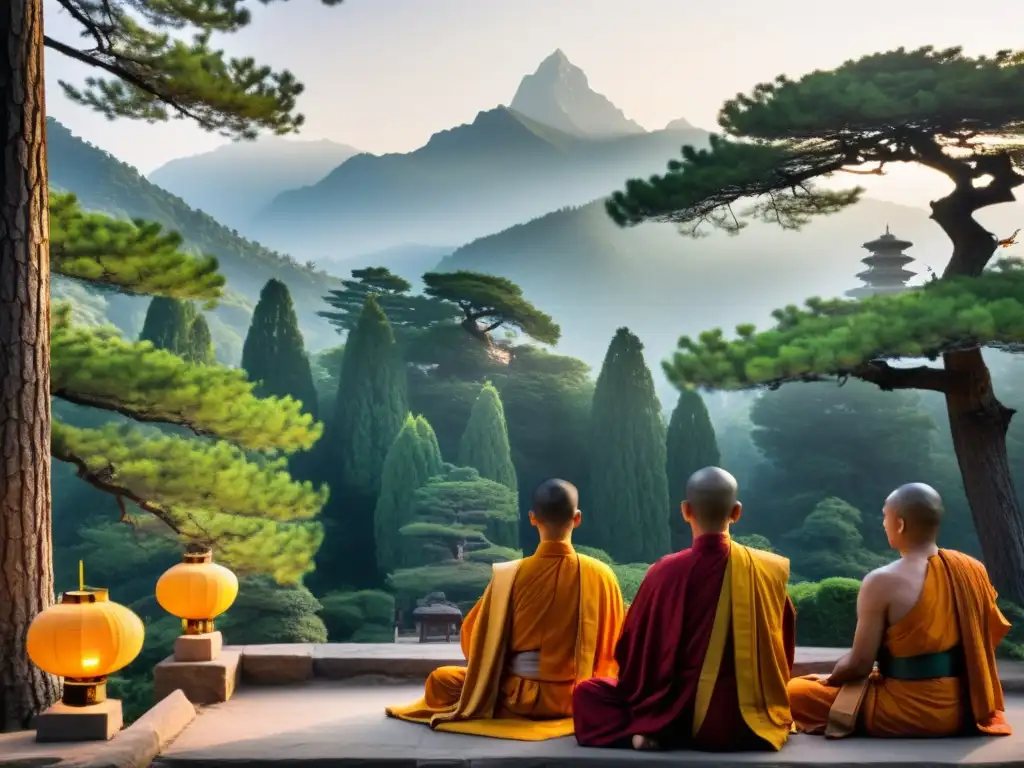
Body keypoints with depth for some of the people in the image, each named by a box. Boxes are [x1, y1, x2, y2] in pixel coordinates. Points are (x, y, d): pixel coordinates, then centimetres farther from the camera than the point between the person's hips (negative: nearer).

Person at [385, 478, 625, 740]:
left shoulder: (509, 574, -13)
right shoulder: (600, 574, -11)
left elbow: (476, 637, -1)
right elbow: (612, 647, 1)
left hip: (521, 698, 0)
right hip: (579, 697, 0)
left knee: (440, 680, 19)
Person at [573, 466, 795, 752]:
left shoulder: (667, 571, -11)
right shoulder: (770, 570, -2)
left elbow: (631, 650, -3)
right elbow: (781, 654, 11)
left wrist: (637, 696, 16)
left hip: (682, 716, -4)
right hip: (748, 721, 4)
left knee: (586, 694, 14)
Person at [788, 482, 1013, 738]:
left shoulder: (882, 582, -17)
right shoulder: (972, 570, 1)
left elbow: (859, 664, -14)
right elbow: (991, 636, 13)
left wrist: (829, 679, 8)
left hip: (911, 713, -7)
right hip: (964, 708, 7)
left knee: (795, 692, 2)